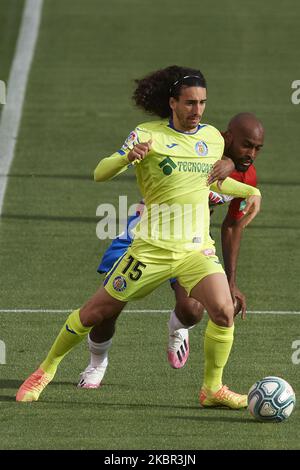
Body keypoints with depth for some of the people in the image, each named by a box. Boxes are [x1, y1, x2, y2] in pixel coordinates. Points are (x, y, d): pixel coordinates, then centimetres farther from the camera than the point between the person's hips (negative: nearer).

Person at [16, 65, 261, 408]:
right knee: (97, 312, 2)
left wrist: (250, 191, 16)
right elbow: (100, 173, -15)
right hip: (153, 248, -3)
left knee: (223, 312, -19)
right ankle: (47, 369, 24)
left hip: (198, 248, 3)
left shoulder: (213, 138, 8)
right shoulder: (148, 135, -7)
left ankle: (213, 389, 0)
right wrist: (128, 157, -34)